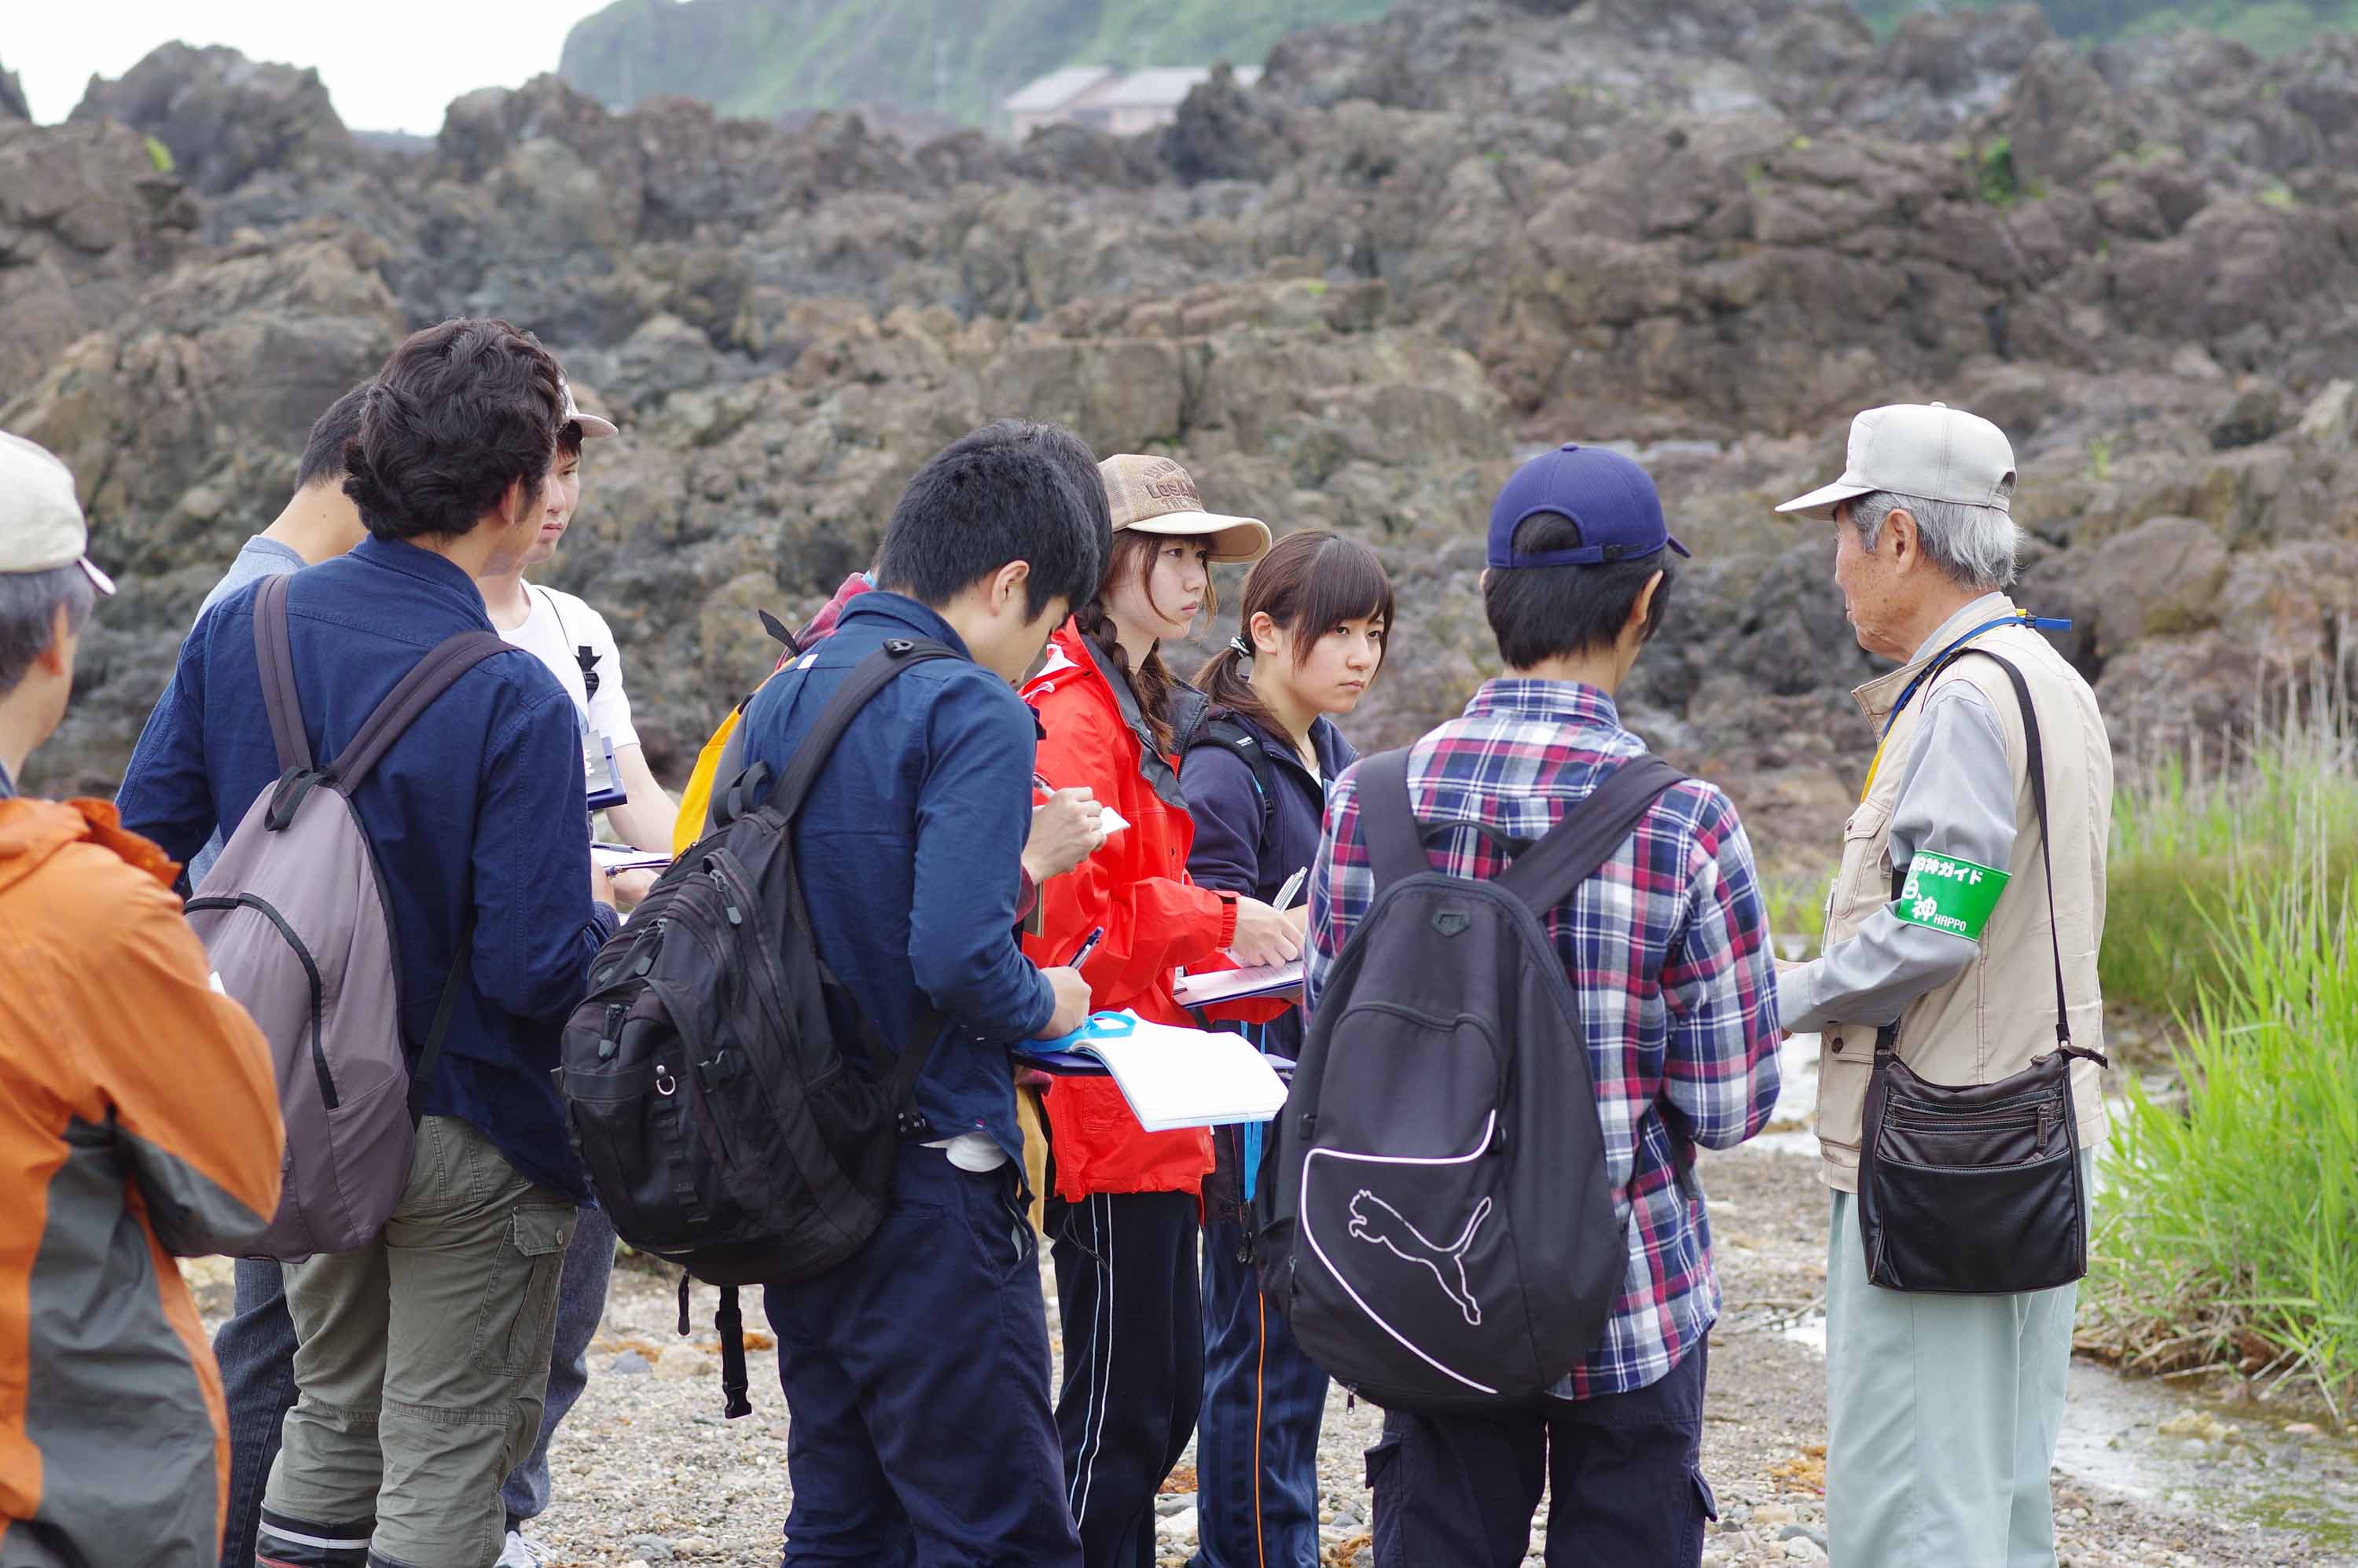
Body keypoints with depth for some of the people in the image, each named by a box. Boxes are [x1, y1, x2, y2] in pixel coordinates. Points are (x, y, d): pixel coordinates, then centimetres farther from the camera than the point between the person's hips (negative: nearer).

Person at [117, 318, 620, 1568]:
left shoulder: (239, 629, -6)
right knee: (446, 1454, 8)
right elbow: (537, 969, -24)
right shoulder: (512, 701, -23)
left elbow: (142, 840, 0)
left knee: (330, 1414, 23)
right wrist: (608, 918, -2)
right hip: (466, 1126, -6)